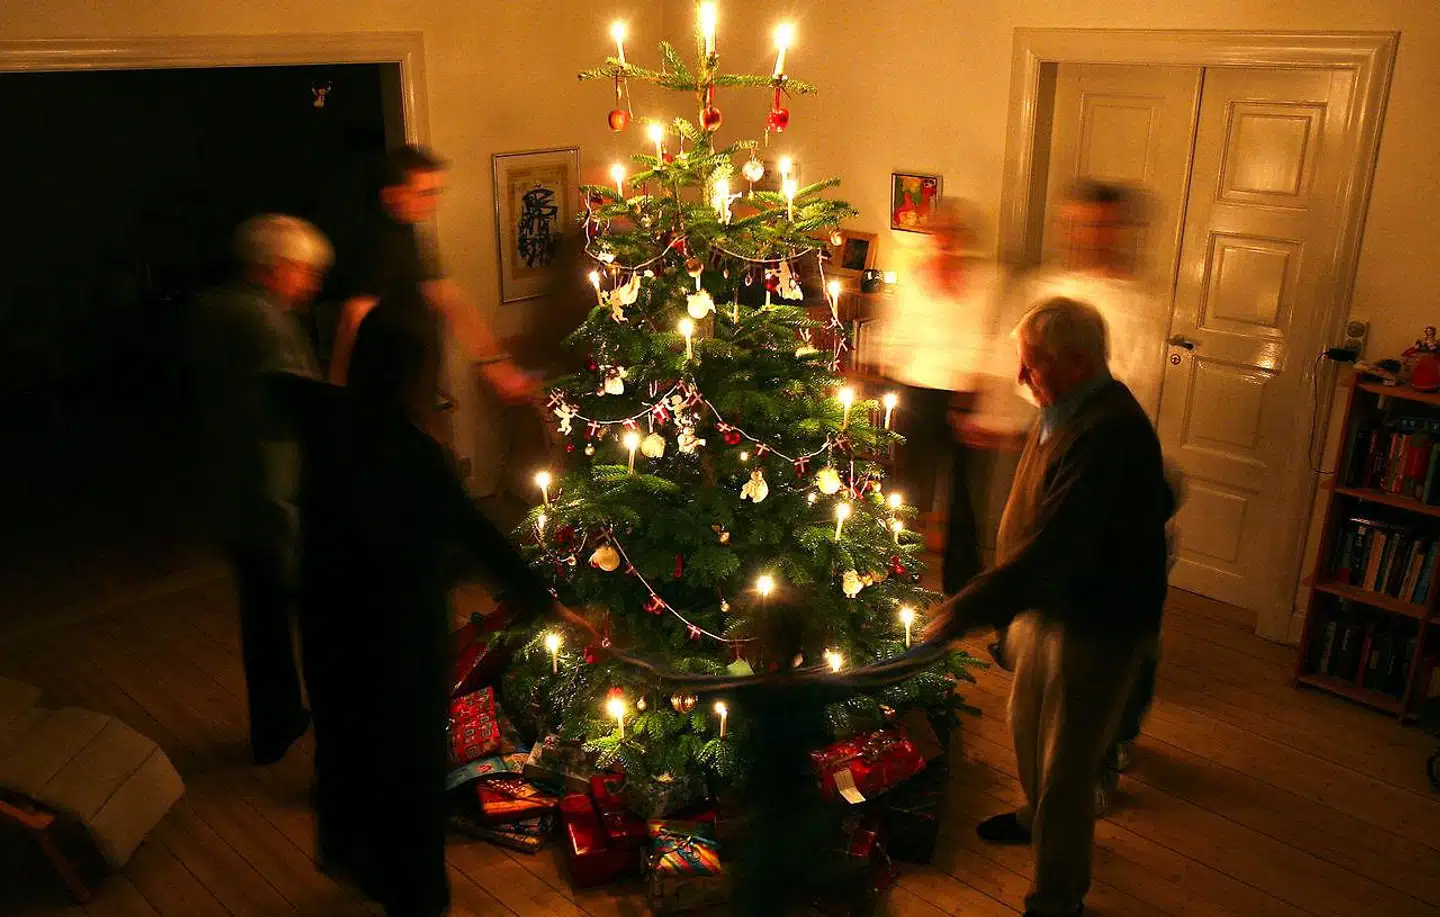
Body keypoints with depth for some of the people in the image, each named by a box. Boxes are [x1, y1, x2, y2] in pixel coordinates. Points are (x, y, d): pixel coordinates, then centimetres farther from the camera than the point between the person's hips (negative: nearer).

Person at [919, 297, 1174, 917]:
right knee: (1027, 722, 28)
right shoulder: (1065, 412, 2)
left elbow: (1052, 546, -36)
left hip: (1096, 626, -10)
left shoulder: (1107, 433, -31)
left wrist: (963, 612, -35)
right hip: (1047, 605, 10)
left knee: (1066, 766, 4)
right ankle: (1038, 817, 55)